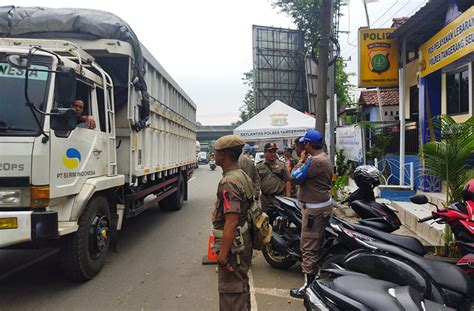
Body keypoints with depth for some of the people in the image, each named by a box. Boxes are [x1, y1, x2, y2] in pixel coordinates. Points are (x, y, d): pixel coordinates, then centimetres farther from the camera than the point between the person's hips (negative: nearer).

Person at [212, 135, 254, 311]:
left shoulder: (229, 182, -23)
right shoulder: (242, 175, 8)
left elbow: (232, 220, -28)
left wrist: (223, 253, -23)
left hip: (233, 244, -10)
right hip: (244, 241, 10)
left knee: (231, 293, 4)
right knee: (241, 287, 24)